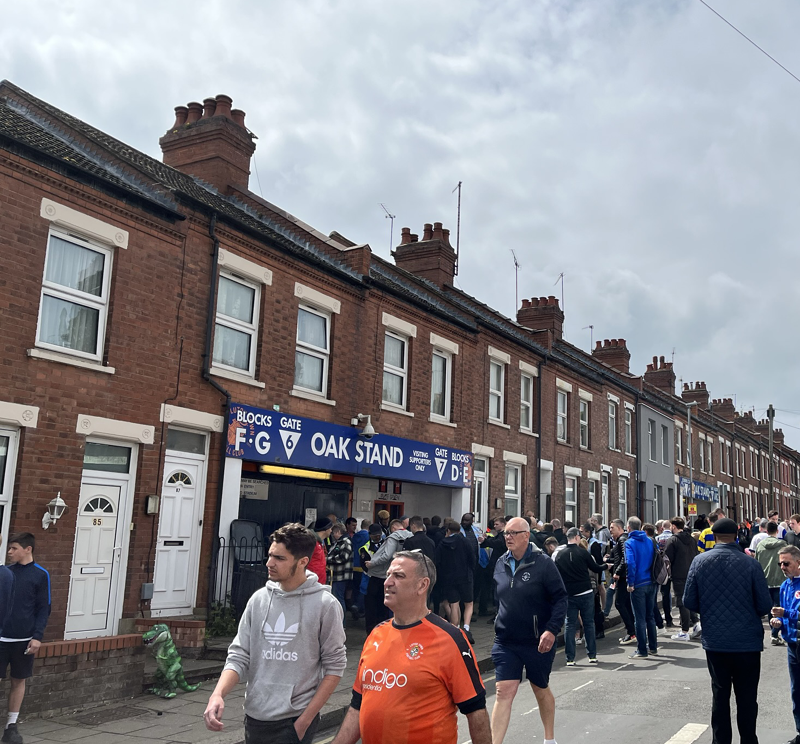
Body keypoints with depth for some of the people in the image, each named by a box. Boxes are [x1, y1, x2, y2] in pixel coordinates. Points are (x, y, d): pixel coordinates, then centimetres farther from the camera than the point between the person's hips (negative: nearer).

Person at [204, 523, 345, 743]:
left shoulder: (325, 604, -11)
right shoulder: (259, 599, 1)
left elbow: (334, 666, -7)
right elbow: (239, 656, 2)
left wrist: (305, 720, -9)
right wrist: (217, 694, -15)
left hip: (294, 720, -4)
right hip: (255, 717, 4)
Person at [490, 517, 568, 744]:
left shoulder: (543, 563, -13)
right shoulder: (501, 563, 2)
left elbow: (560, 598, -13)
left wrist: (552, 630, -22)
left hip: (538, 642, -3)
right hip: (506, 642, 3)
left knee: (541, 690, 16)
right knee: (504, 691, -5)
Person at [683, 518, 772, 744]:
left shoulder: (699, 561, -8)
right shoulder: (750, 564, -14)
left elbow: (689, 601, -4)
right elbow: (765, 605, -11)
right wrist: (749, 612, 11)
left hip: (714, 641, 2)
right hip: (747, 642, -2)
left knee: (720, 695, 14)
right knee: (747, 698, 11)